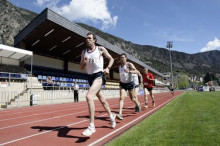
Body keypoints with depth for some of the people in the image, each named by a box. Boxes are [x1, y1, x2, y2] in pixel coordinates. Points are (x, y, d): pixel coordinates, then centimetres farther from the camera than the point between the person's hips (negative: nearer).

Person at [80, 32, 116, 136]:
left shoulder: (100, 49, -1)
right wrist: (84, 62, -10)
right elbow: (81, 68, 11)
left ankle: (91, 126, -20)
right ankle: (111, 116, 41)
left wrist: (108, 68, -8)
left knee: (89, 96, -27)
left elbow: (111, 59, 8)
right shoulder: (84, 52, 10)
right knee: (101, 99, 17)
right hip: (90, 77, 6)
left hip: (99, 75, -6)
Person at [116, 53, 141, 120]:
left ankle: (138, 105, 45)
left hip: (130, 83, -3)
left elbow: (137, 71, -27)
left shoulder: (129, 64, -14)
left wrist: (129, 71, -42)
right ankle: (120, 114, -18)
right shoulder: (120, 66, 3)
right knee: (121, 98, -14)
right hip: (122, 84, 3)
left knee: (132, 98, 13)